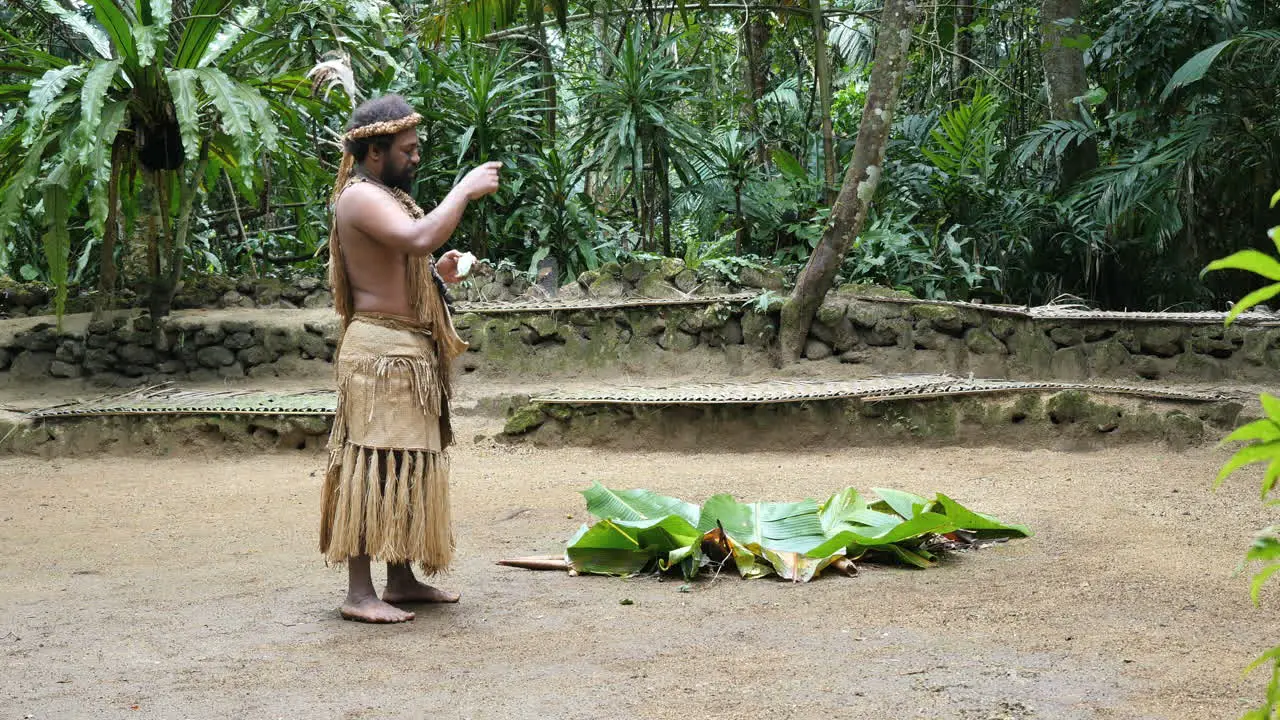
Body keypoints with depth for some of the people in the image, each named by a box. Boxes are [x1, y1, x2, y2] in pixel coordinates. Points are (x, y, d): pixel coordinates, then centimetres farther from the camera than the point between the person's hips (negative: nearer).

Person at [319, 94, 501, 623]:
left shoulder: (385, 196, 21)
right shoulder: (360, 197, -12)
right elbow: (420, 238, -30)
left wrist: (437, 276, 9)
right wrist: (466, 189, -19)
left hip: (409, 353, 11)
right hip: (380, 350, -11)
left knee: (404, 467, 13)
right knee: (374, 466, -11)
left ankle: (401, 580, 20)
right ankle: (359, 593, -9)